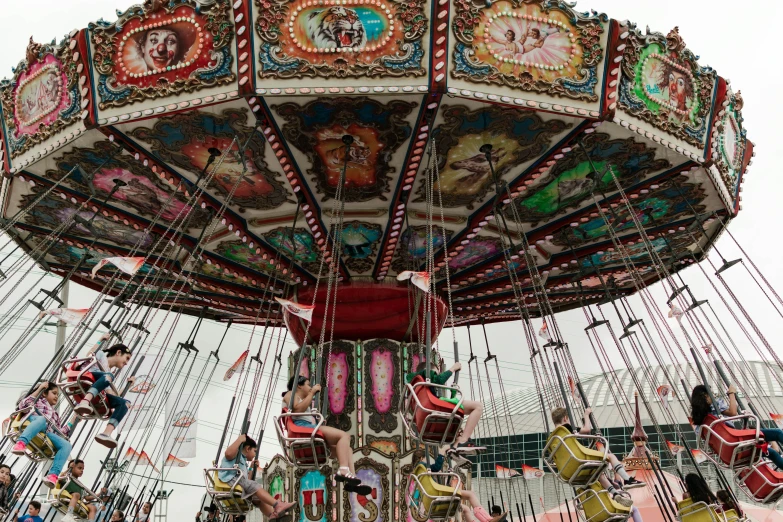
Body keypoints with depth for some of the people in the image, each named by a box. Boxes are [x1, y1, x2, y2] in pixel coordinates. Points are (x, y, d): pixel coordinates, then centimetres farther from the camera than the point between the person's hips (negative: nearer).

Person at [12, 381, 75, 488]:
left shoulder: (55, 414, 40)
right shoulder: (39, 400, 29)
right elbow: (23, 405, 6)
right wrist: (39, 388, 7)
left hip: (48, 434, 4)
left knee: (66, 445, -25)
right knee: (42, 419, -40)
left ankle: (53, 475, -40)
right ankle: (21, 444, -62)